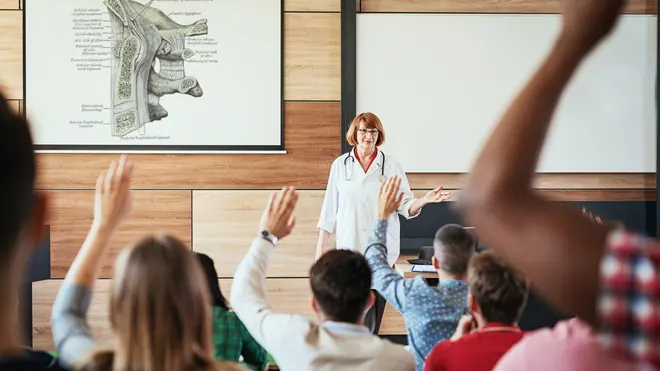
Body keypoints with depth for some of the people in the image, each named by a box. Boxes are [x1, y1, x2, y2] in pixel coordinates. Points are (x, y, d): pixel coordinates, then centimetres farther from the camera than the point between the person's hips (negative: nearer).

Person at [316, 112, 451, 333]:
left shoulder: (391, 166, 4)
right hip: (349, 248, 0)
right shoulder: (340, 165, 6)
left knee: (373, 313, 0)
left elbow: (406, 207, 2)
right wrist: (321, 246, 6)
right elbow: (330, 209, 8)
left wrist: (424, 201, -19)